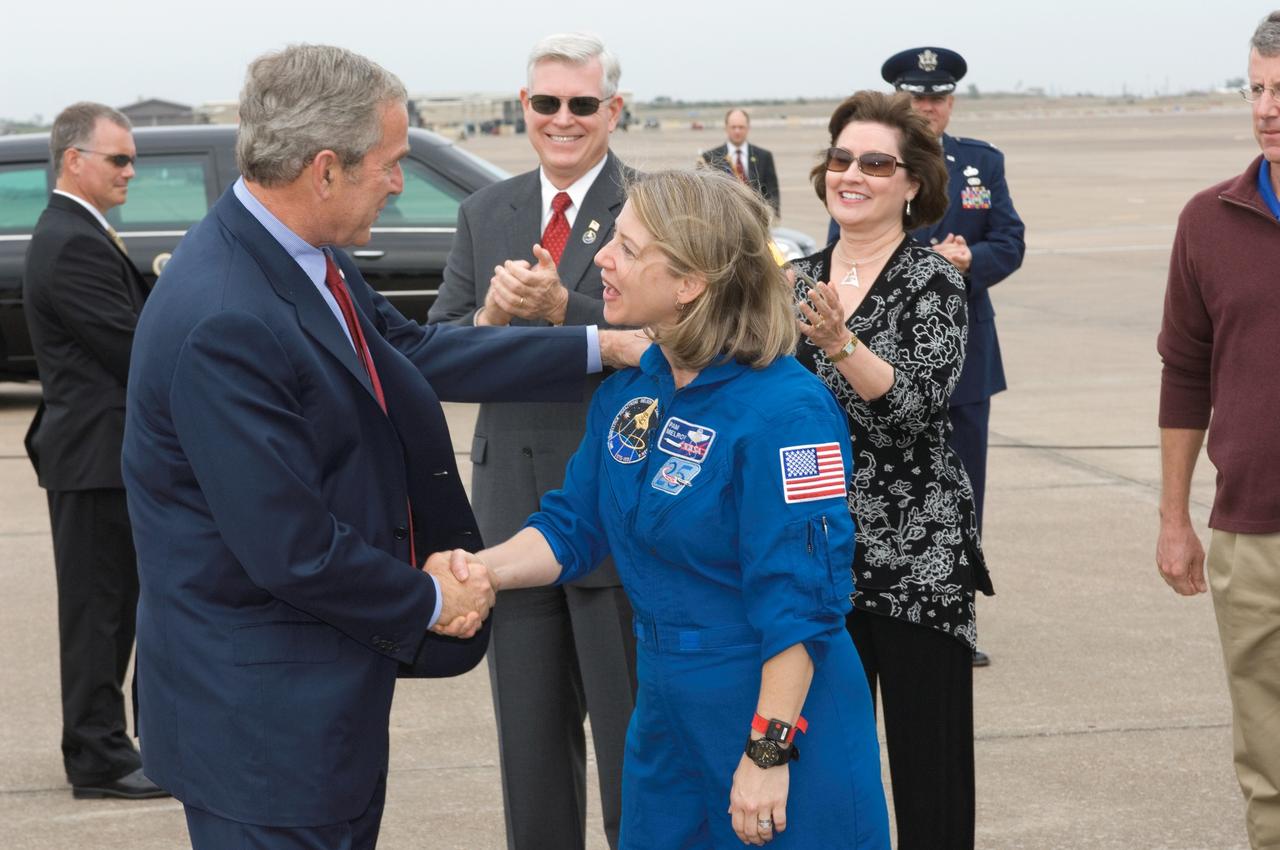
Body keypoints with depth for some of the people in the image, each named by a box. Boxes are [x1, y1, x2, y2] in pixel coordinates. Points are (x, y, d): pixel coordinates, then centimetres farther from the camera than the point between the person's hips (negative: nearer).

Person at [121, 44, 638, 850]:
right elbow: (291, 549, -25)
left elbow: (415, 351, 14)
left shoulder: (309, 259, 0)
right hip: (260, 715, -9)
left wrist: (601, 346, 12)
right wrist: (430, 601, -9)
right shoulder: (224, 322, -28)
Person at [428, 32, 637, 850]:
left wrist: (561, 306, -25)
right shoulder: (486, 214, 11)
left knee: (631, 738, 3)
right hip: (514, 506, 5)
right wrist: (490, 316, -12)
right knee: (530, 741, 14)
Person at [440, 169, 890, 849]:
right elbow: (573, 525, 9)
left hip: (774, 717, -8)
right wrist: (483, 567, -9)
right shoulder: (628, 389, 3)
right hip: (667, 716, 8)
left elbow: (798, 604, -22)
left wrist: (768, 752, -22)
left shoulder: (784, 413, -22)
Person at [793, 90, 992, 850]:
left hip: (917, 552, -5)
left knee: (929, 760, -1)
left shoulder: (932, 280, -6)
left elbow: (920, 401, -20)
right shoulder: (799, 282, 9)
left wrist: (840, 342, -32)